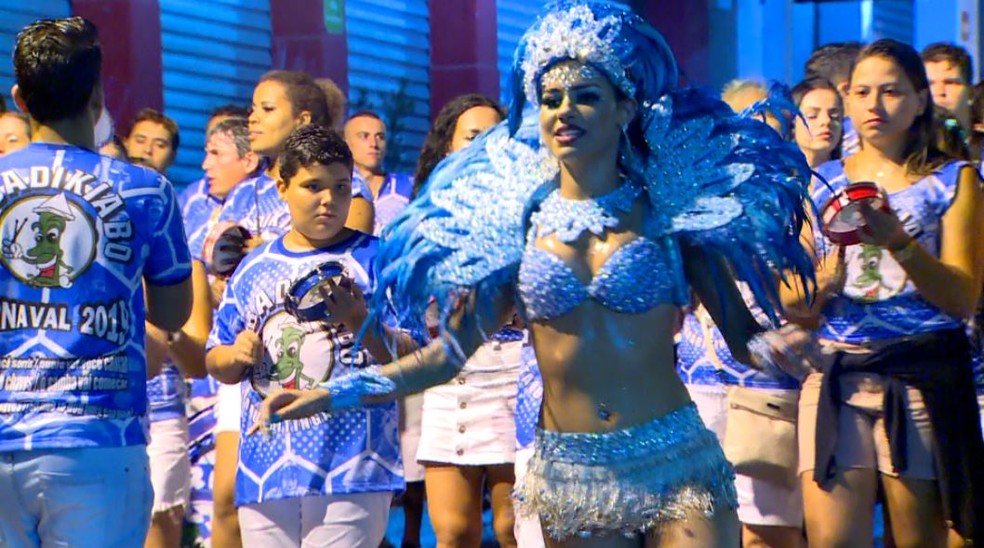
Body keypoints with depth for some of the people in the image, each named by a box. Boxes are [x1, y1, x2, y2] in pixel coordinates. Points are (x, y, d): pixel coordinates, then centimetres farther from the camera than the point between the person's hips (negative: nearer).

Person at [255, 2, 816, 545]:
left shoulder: (669, 209, -1)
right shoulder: (517, 220, 5)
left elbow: (743, 336, 0)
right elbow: (453, 348, 7)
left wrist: (784, 346, -23)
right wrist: (336, 393, -2)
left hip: (677, 463, -2)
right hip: (568, 477, 2)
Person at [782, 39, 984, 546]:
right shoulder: (821, 182, 14)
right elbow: (791, 304, 10)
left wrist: (899, 241, -17)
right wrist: (825, 279, -13)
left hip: (921, 376, -1)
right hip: (834, 374, 2)